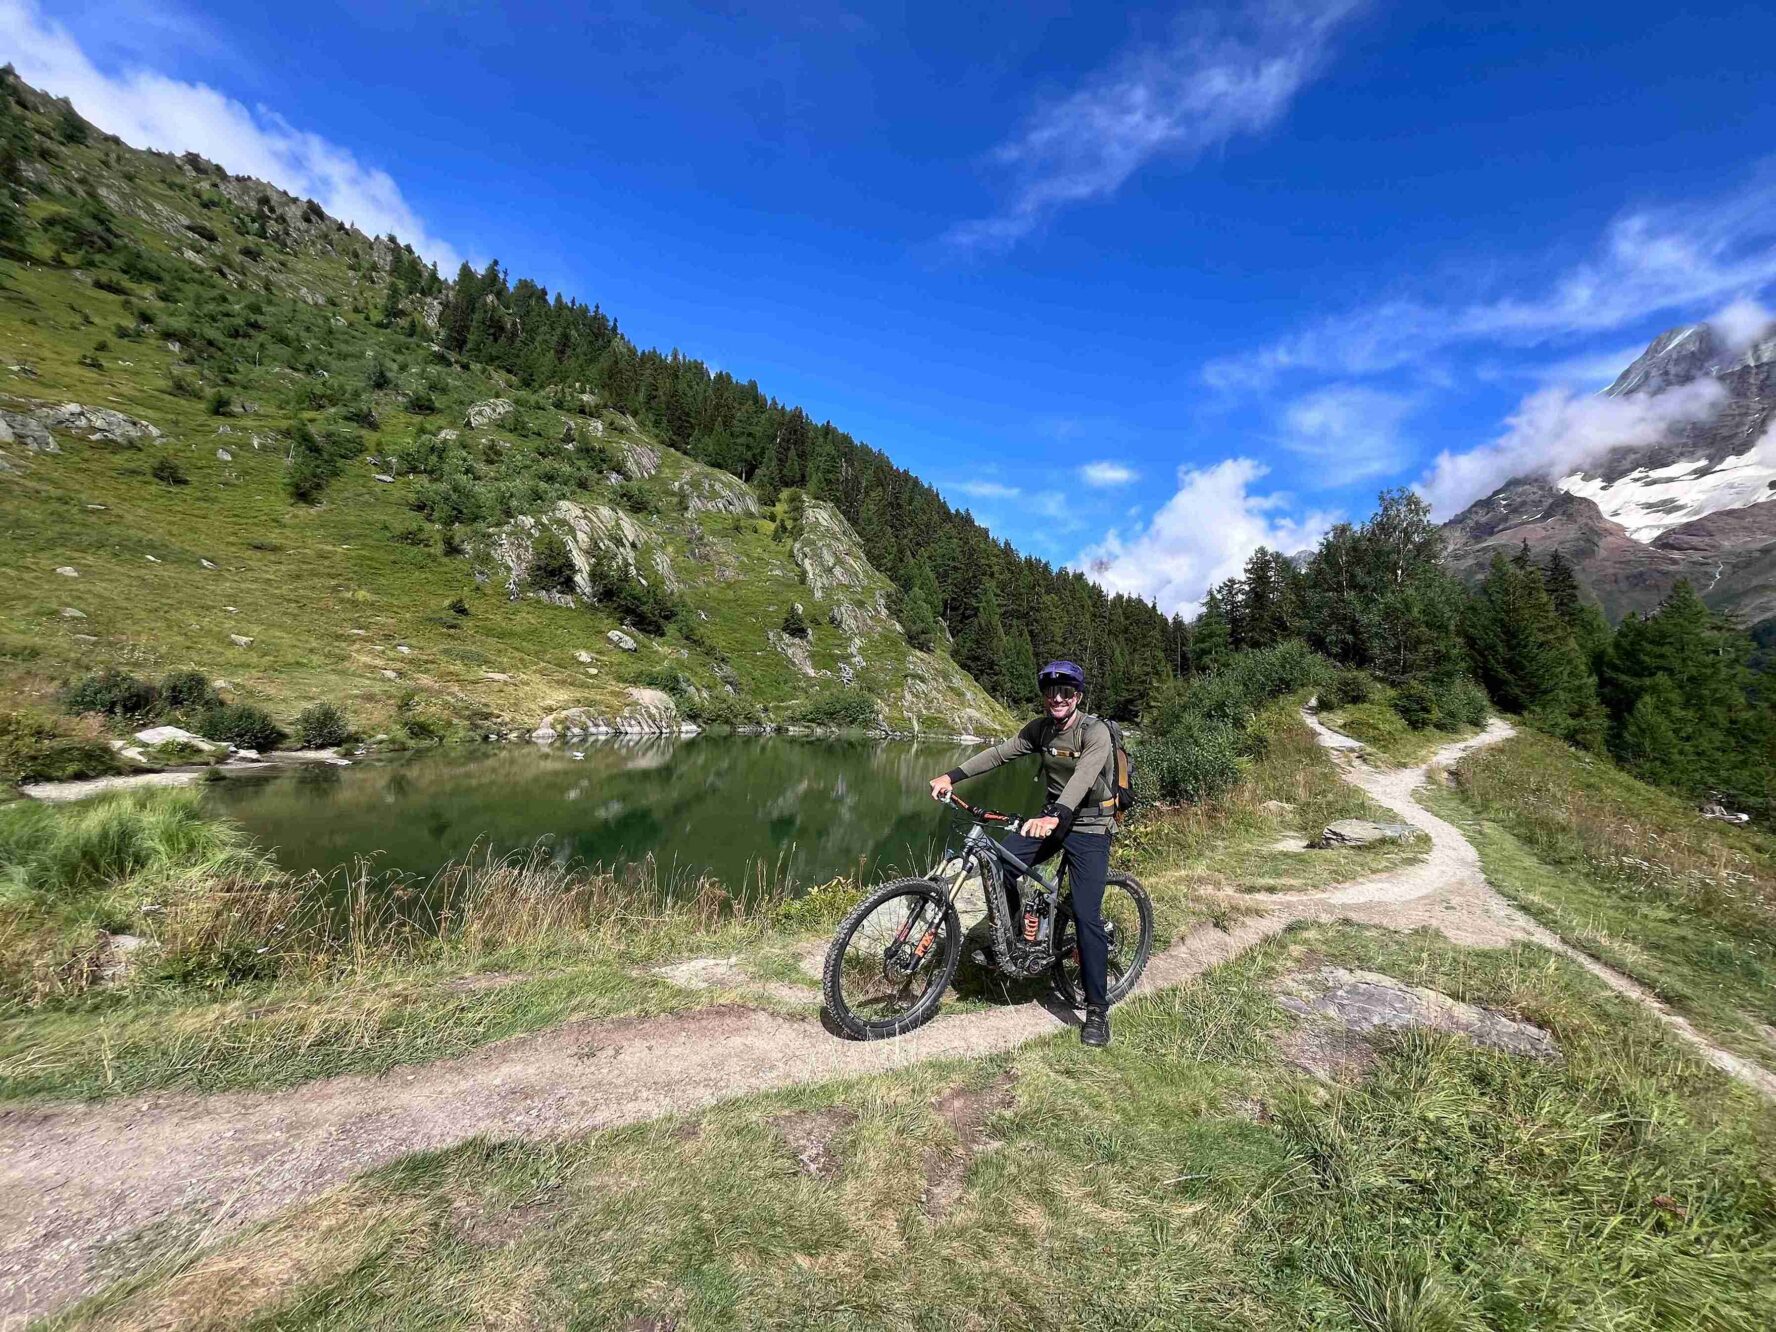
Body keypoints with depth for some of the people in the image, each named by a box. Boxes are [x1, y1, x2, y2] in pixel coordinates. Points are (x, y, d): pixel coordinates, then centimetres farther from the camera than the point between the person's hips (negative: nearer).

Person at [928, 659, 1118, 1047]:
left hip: (1090, 827, -5)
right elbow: (1000, 753, -5)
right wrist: (951, 776, -15)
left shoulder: (1096, 732, -18)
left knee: (1087, 916, -9)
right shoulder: (1040, 729, 1)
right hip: (1053, 817, 6)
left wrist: (1054, 817, -50)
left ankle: (1097, 1011, 8)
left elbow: (1083, 778, -33)